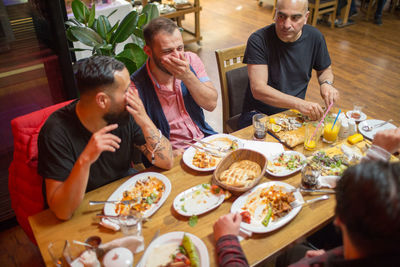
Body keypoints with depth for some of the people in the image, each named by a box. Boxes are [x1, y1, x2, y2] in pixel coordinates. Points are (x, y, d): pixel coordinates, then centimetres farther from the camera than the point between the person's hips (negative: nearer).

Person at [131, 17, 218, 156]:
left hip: (204, 138, 5)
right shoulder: (136, 86, -16)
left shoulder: (191, 60, -2)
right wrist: (169, 154, -27)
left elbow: (211, 104, -6)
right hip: (175, 154, -4)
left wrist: (188, 77, -20)